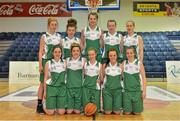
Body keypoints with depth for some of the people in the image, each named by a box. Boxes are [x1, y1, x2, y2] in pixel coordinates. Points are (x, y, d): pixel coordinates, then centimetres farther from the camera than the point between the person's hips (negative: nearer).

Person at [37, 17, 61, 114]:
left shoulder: (58, 36, 9)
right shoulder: (44, 37, -2)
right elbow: (41, 51, -4)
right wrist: (40, 65, -11)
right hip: (46, 61, -4)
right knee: (43, 83, -1)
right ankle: (39, 105, 6)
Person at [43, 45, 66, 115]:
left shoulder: (64, 63, 5)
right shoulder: (48, 63, -1)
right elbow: (45, 78, 2)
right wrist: (45, 91, 1)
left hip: (62, 88, 2)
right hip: (51, 88, -2)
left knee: (61, 112, 0)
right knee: (50, 112, -3)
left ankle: (56, 107, 31)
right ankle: (45, 105, 29)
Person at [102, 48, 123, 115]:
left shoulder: (120, 65, -3)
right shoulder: (105, 66, -3)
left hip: (117, 89, 0)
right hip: (107, 89, 0)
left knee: (117, 112, -2)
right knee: (107, 112, -1)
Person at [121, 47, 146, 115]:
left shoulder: (139, 63, -3)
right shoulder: (124, 63, 1)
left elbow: (143, 78, -1)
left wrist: (144, 91, -5)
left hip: (137, 91, 0)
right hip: (127, 91, 1)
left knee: (137, 112, 3)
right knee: (127, 112, 0)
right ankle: (127, 106, 31)